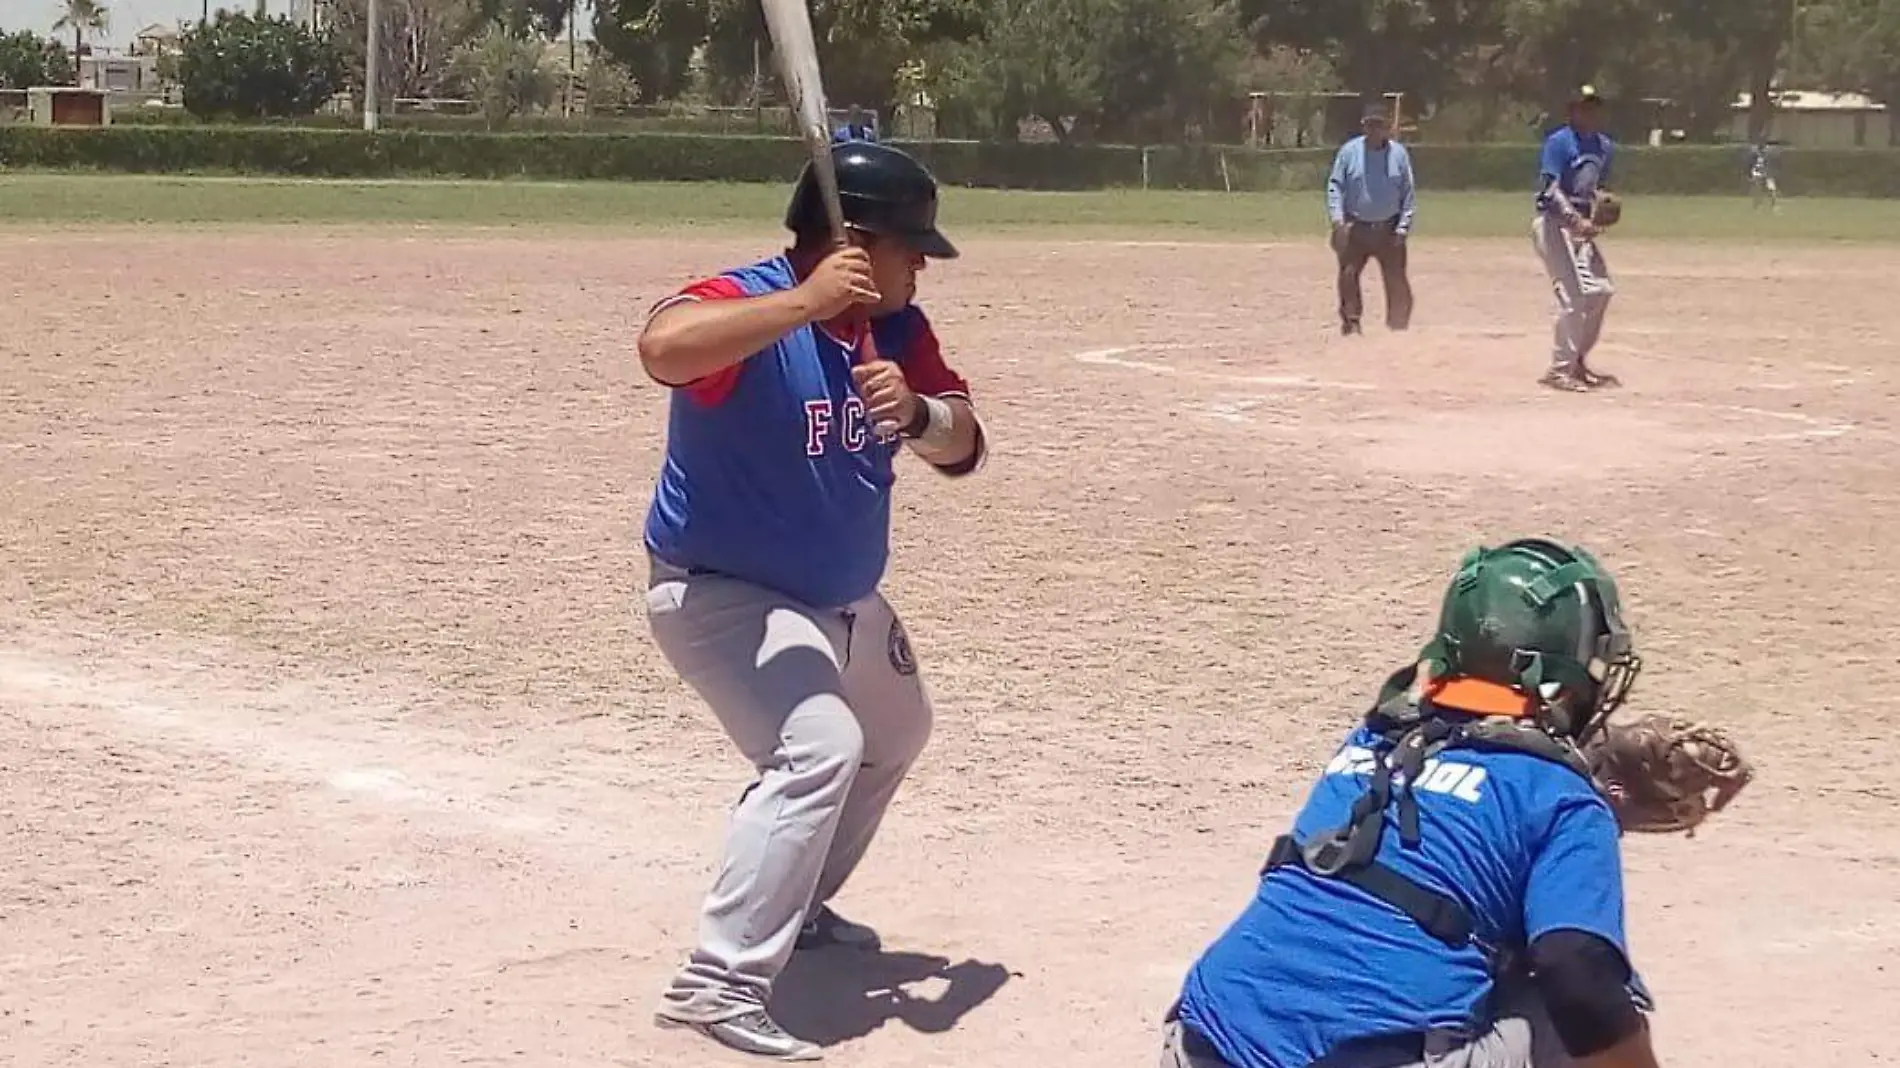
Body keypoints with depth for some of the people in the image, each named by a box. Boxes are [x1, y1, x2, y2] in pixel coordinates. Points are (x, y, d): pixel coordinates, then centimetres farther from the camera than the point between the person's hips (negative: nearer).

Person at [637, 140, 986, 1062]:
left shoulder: (896, 327, -2)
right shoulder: (749, 301, -25)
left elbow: (963, 449, -6)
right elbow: (663, 348, -47)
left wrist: (915, 412, -28)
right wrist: (807, 302, -45)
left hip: (842, 600, 10)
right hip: (720, 594, -10)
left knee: (892, 737, 28)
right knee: (820, 746, -30)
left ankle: (798, 908, 49)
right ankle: (720, 986, -25)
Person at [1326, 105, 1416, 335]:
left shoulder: (1399, 153, 1)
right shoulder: (1349, 151, -1)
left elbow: (1408, 195, 3)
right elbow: (1335, 186, -1)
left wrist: (1403, 228, -5)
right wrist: (1337, 219, -14)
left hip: (1389, 231, 1)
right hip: (1355, 229, -1)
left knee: (1397, 280, 2)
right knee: (1348, 275, -9)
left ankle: (1398, 331, 14)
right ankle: (1350, 324, -2)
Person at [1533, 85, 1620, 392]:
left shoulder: (1604, 146, 11)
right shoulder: (1559, 142, -14)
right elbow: (1550, 189, -22)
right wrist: (1576, 220, -33)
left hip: (1581, 224, 9)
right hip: (1554, 223, -9)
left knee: (1602, 290, 12)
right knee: (1576, 295, -15)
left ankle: (1577, 362, 27)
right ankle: (1559, 371, -7)